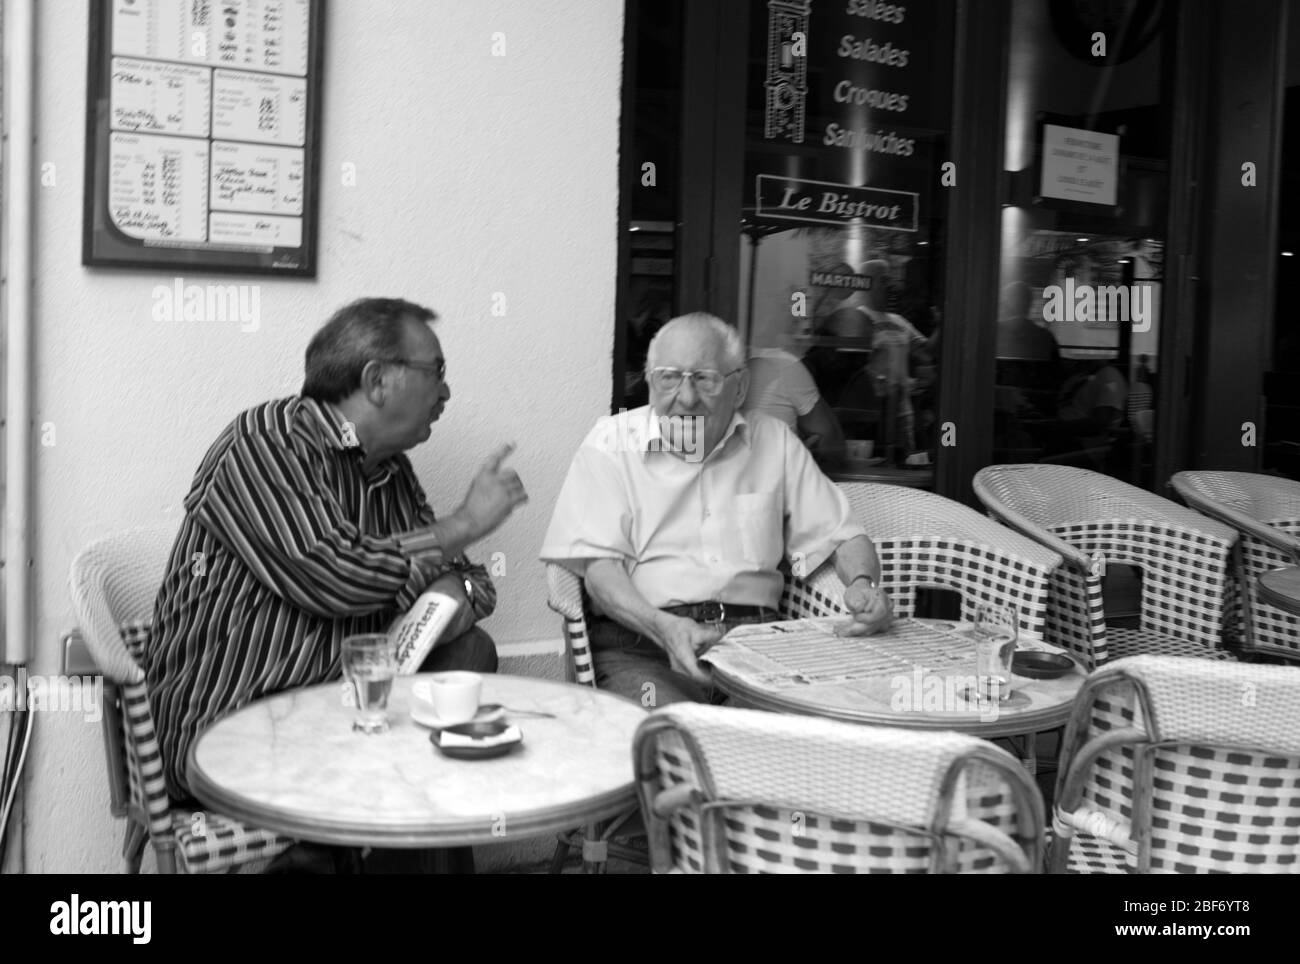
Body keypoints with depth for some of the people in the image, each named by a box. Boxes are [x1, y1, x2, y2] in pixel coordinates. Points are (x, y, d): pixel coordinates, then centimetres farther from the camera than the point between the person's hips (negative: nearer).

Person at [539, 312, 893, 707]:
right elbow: (598, 563, -3)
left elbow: (841, 535, 19)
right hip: (641, 646, -3)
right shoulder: (612, 442, 6)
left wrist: (863, 584, -5)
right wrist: (664, 627, -22)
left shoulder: (774, 442, 15)